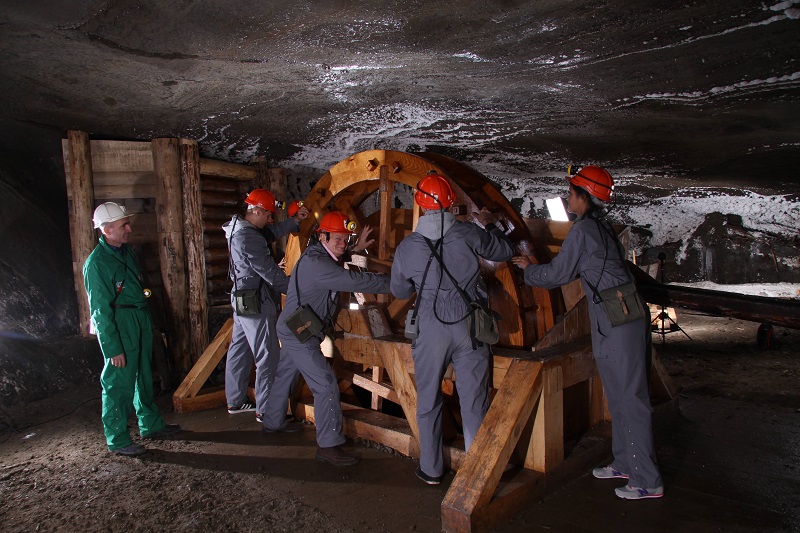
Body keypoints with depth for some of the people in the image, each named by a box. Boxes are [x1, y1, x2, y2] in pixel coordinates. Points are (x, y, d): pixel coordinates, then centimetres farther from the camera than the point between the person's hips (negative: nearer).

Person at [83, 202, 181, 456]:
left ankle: (151, 425, 32)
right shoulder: (96, 262, -17)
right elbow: (100, 310, -18)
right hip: (119, 327, -9)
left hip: (140, 321, 9)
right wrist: (113, 348, -18)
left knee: (144, 377, 18)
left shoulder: (126, 250, 8)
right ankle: (117, 440, 15)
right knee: (119, 384, 1)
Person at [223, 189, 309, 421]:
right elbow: (268, 271, -20)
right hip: (255, 302, -11)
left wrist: (295, 220, 11)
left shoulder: (240, 229, 9)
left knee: (240, 349, 18)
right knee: (268, 356, -4)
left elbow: (274, 232, 20)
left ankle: (235, 401, 30)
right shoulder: (248, 237, -22)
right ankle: (265, 410, 3)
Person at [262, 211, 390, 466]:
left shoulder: (318, 255, 4)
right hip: (298, 333, -11)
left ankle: (273, 422, 43)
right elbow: (355, 281, -33)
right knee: (326, 384, -12)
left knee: (285, 374, 24)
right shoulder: (315, 264, -28)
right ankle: (328, 446, -6)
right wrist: (392, 282, -28)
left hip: (294, 330, 11)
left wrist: (355, 249, 18)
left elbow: (334, 260, 29)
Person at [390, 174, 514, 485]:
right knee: (474, 402, 9)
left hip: (430, 329, 0)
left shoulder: (407, 247, -3)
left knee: (428, 402, 15)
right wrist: (490, 226, 26)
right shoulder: (468, 234, -5)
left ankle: (431, 470, 26)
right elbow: (505, 252, 11)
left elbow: (399, 291, 10)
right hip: (469, 326, 0)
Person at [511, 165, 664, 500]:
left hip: (617, 320, -10)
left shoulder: (583, 229, -13)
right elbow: (573, 271, 25)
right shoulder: (601, 227, 15)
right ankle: (624, 463, 30)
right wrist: (536, 268, 32)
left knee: (629, 396, -3)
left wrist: (528, 269, 10)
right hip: (625, 316, 10)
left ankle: (648, 481, 7)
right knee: (620, 394, 17)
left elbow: (558, 274, -7)